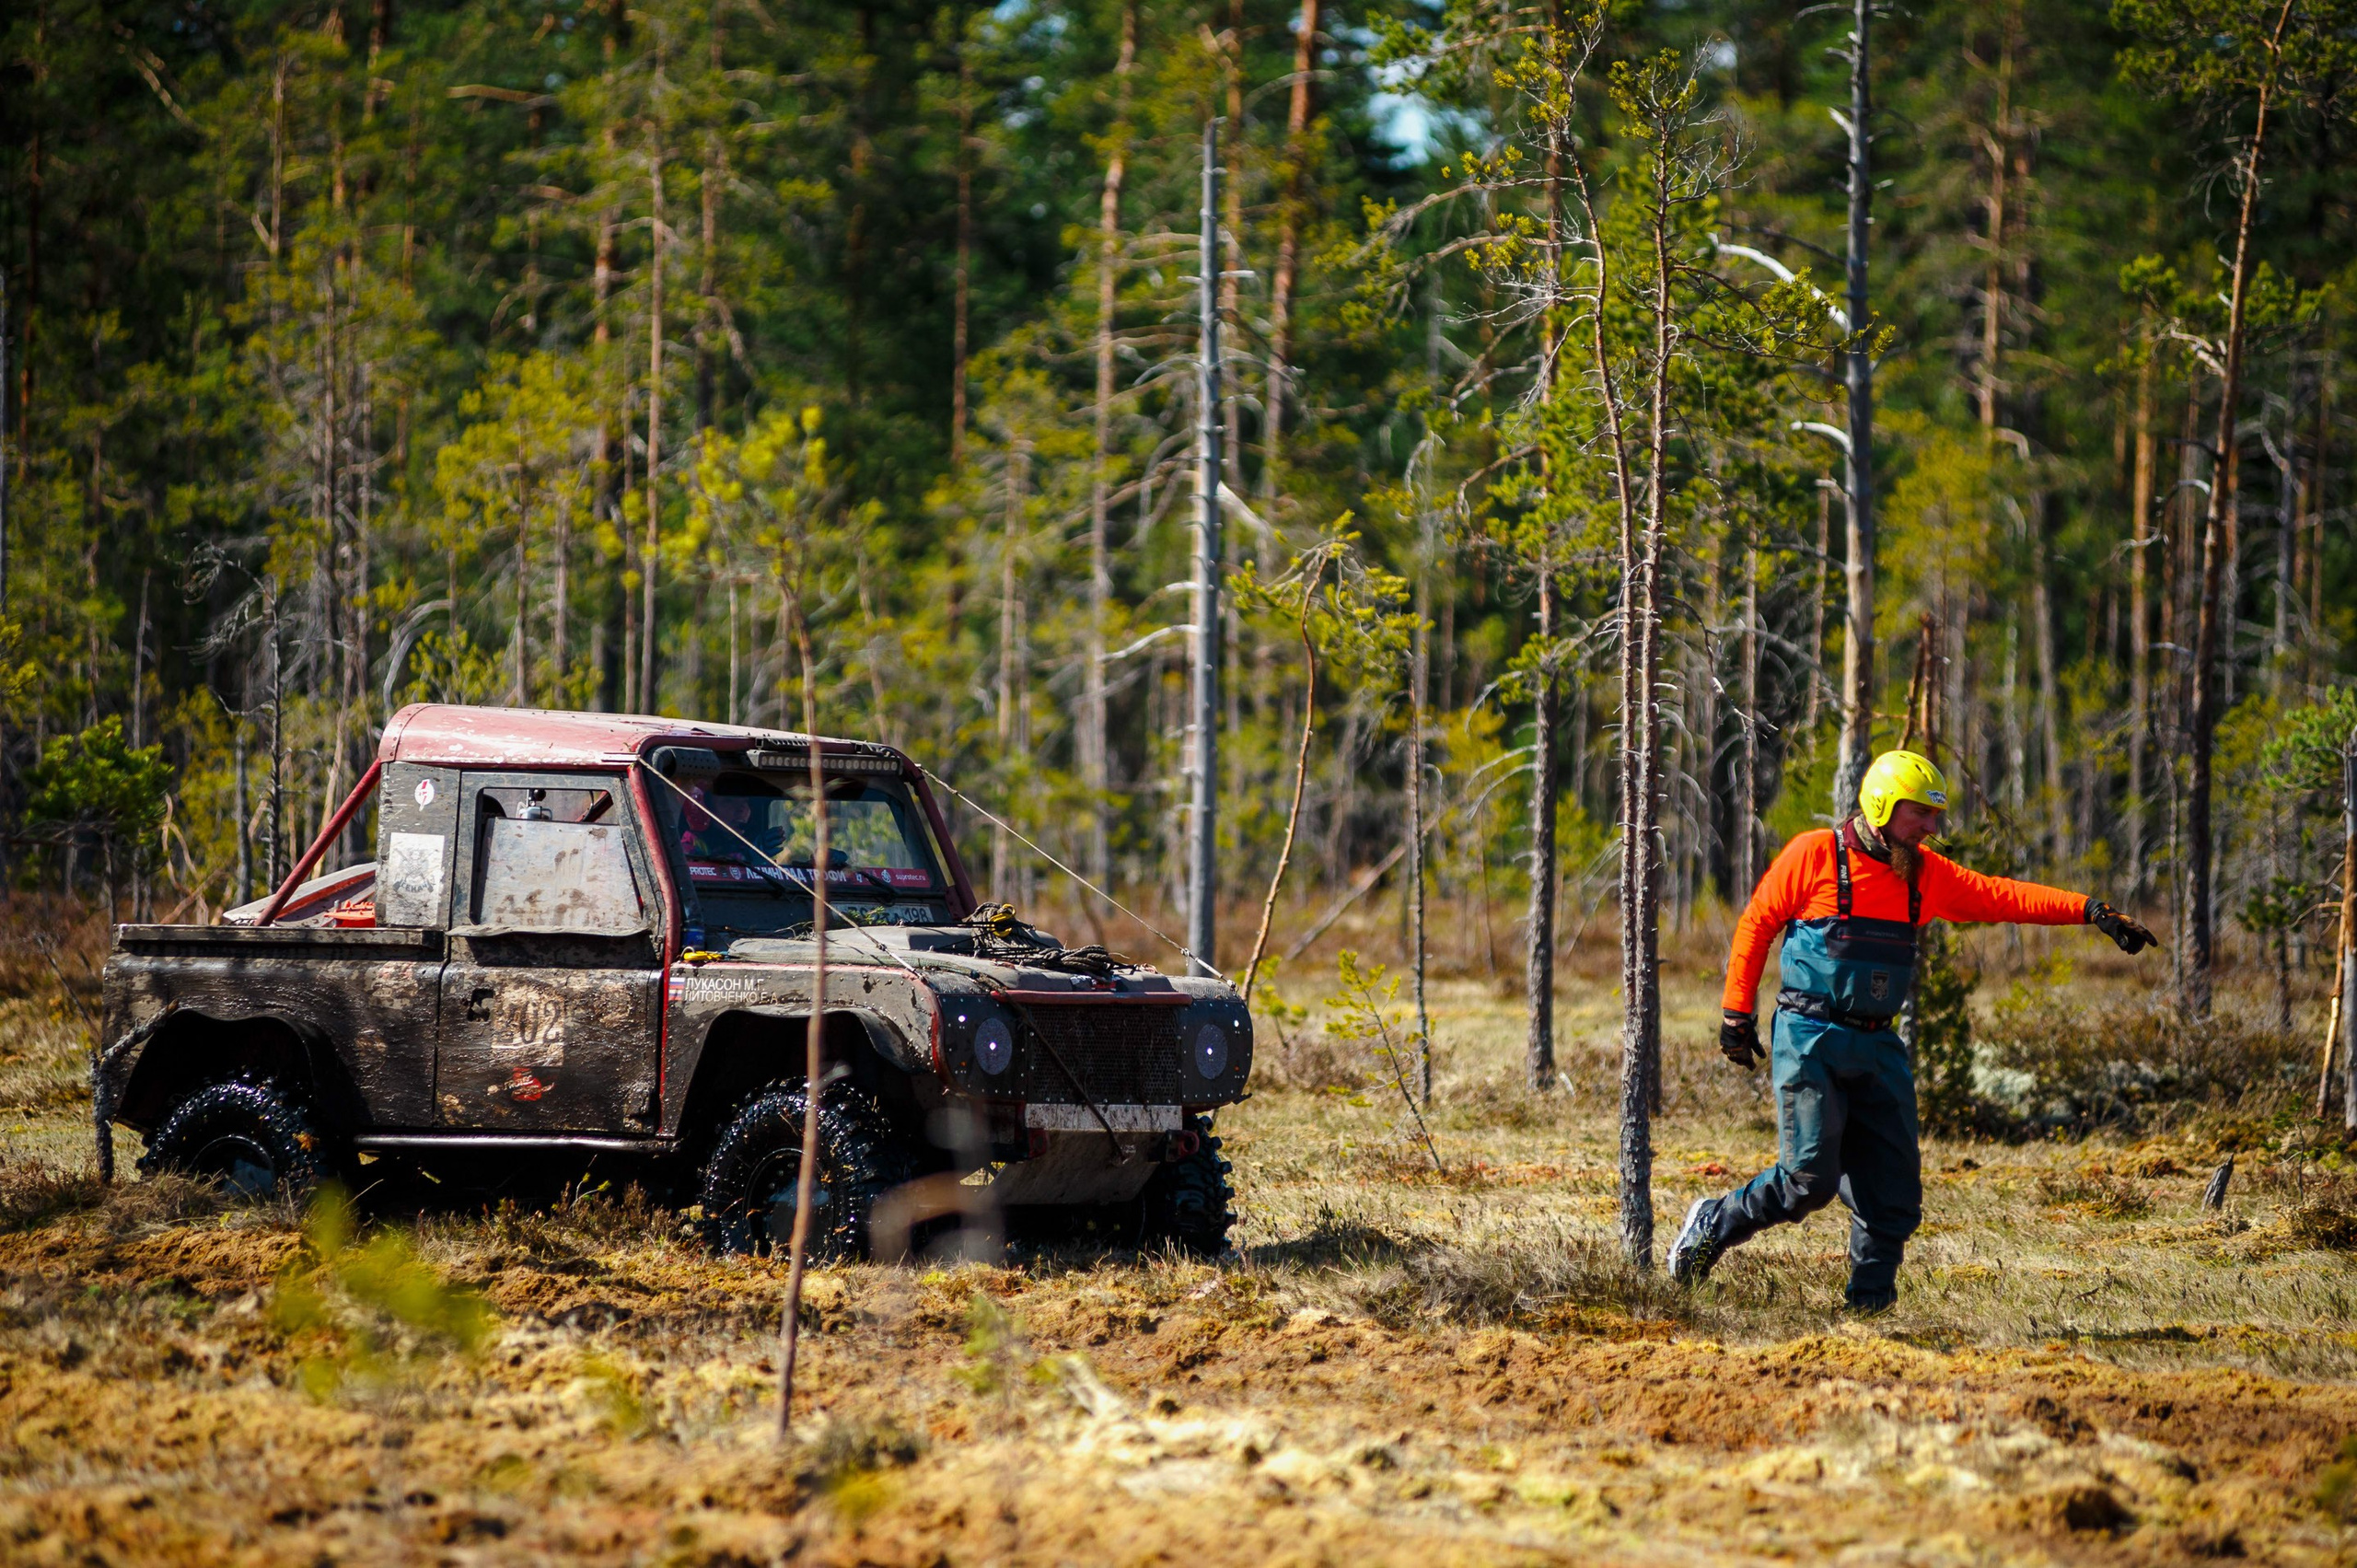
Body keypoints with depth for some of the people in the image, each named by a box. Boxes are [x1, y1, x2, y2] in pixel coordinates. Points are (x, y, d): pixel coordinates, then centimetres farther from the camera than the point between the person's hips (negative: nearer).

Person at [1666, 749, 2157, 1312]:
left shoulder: (1924, 873, 9)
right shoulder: (1815, 855, -6)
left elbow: (2001, 896, 5)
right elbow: (1756, 924, -1)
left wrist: (2091, 910, -5)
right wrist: (1737, 1014, -3)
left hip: (1877, 1049, 6)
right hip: (1810, 1039, -6)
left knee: (1893, 1193, -1)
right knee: (1809, 1179, -12)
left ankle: (1870, 1305, 7)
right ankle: (1714, 1223, 10)